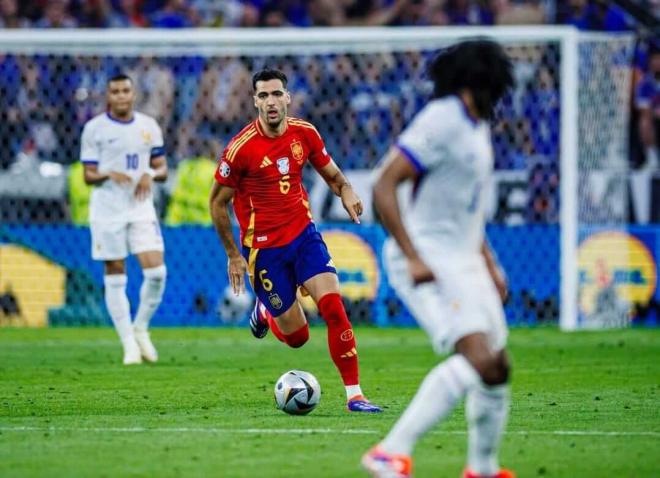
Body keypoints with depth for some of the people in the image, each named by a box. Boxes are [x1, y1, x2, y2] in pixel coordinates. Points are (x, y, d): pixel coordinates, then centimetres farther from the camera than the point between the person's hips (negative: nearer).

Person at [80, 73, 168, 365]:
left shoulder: (149, 126, 8)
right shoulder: (94, 128, -1)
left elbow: (162, 169, 12)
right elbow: (88, 176, 0)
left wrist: (150, 175, -10)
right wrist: (108, 175, -21)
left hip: (141, 208, 2)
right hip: (107, 211, -2)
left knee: (156, 272, -10)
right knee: (115, 278, -1)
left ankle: (141, 328, 12)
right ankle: (129, 344, 5)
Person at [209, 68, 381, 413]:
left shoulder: (305, 133, -3)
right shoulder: (241, 148, -16)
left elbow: (331, 174, 12)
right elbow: (218, 202, -5)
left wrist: (346, 191, -12)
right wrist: (233, 255, -4)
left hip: (303, 233, 3)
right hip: (264, 247, -3)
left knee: (333, 305, -17)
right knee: (297, 336, 1)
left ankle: (354, 394, -10)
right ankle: (265, 312, 39)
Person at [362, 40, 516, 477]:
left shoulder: (477, 128, 17)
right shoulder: (441, 122, -14)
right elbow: (383, 187, -20)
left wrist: (489, 263, 24)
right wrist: (413, 258, -25)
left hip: (464, 260, 10)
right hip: (429, 259, -10)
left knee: (498, 368, 11)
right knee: (478, 356, -25)